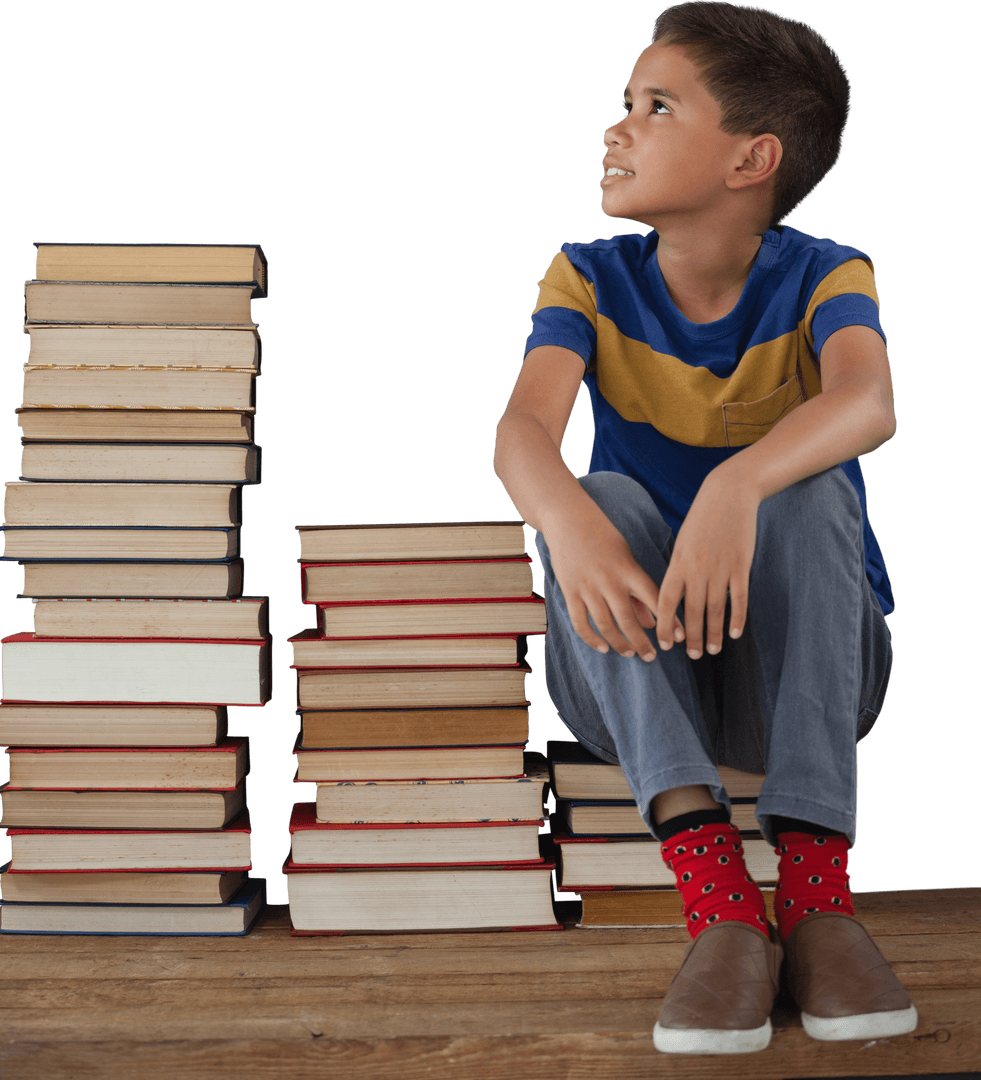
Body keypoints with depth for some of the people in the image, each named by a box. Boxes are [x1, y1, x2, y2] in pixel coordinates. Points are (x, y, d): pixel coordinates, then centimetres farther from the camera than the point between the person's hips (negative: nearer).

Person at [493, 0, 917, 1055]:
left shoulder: (823, 278, -7)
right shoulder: (590, 278, -2)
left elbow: (868, 404, -31)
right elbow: (524, 430, -22)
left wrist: (737, 482, -52)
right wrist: (567, 521, -46)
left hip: (809, 663, -1)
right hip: (637, 677, 2)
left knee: (809, 491, -29)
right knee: (604, 499, -27)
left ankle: (816, 885, -36)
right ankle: (716, 895, -38)